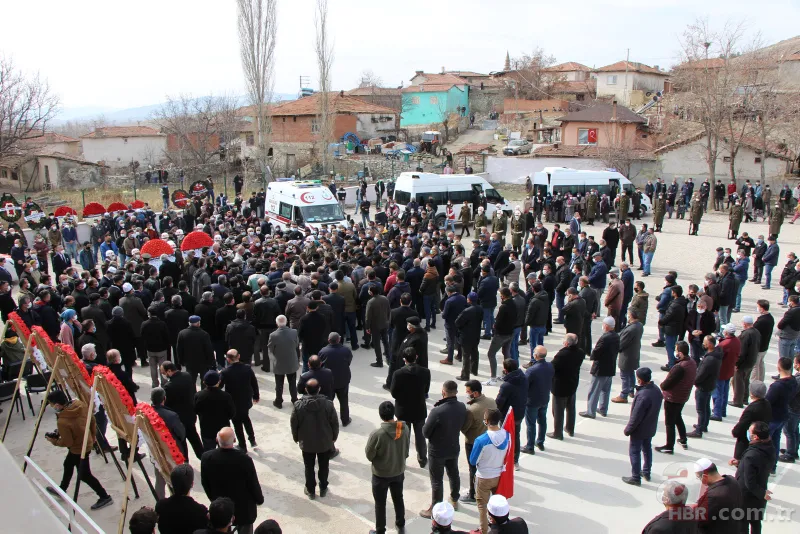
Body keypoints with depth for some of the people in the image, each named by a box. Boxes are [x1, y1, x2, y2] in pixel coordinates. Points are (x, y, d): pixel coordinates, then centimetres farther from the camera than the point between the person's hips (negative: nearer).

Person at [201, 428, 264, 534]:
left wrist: (214, 499, 14)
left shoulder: (207, 457, -21)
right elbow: (253, 484, -16)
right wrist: (260, 499, 4)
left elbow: (205, 483, -4)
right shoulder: (244, 459, -30)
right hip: (244, 508, -2)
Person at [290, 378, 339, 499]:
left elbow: (294, 425, -7)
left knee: (309, 468, 19)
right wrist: (334, 437, 9)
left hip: (307, 443, 0)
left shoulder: (299, 405, -19)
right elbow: (335, 423, -8)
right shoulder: (328, 404, -19)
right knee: (323, 466, 20)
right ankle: (323, 489, 35)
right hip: (325, 442, 0)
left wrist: (296, 438, 11)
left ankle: (310, 490, 33)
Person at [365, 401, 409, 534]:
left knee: (380, 503, 17)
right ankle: (400, 523, 47)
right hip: (399, 472, 4)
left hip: (381, 474, -4)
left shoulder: (376, 434, -31)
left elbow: (369, 455, -17)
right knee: (398, 498, 27)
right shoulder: (405, 428, -16)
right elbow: (406, 450, 0)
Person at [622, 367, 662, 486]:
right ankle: (646, 472, 39)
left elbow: (636, 416, -26)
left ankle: (636, 477, 16)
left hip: (639, 430, -8)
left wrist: (627, 430, -14)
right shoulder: (656, 389, -7)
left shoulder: (643, 395, -34)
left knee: (634, 452, 7)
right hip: (651, 428, 8)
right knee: (647, 449, 23)